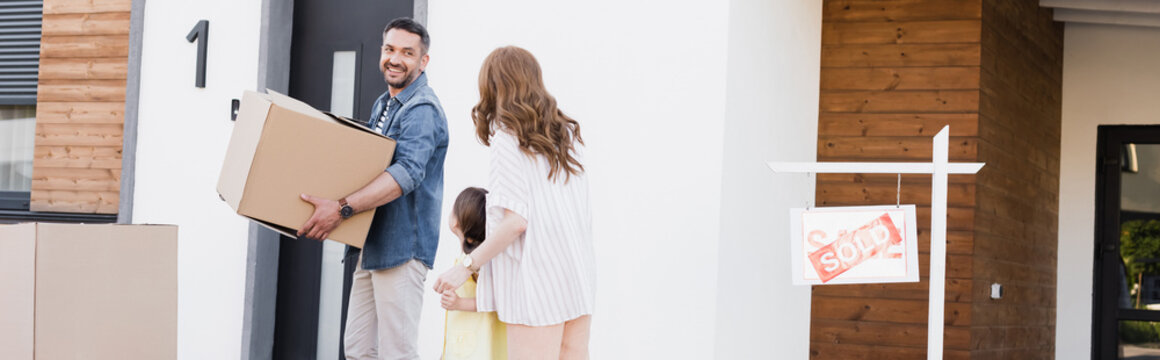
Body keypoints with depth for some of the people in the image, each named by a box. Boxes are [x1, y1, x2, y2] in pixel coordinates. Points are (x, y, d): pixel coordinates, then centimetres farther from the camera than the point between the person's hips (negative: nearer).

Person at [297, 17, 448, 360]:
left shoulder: (422, 110, -14)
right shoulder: (383, 105, 18)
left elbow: (407, 172, -29)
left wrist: (343, 208, -36)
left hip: (402, 247, -10)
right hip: (372, 244, 10)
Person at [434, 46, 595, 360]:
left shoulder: (508, 137, -7)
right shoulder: (568, 134, 13)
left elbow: (516, 220, -14)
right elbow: (582, 215, 13)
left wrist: (466, 266, -7)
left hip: (538, 282, -7)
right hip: (578, 276, 7)